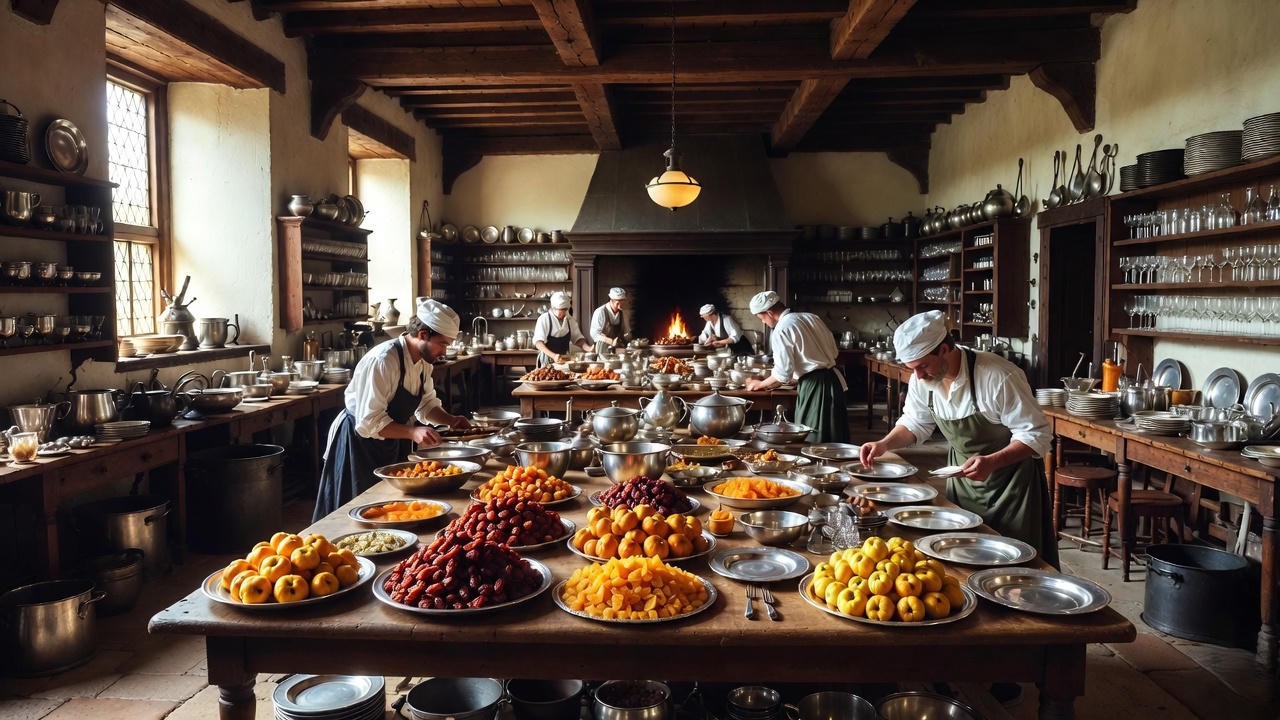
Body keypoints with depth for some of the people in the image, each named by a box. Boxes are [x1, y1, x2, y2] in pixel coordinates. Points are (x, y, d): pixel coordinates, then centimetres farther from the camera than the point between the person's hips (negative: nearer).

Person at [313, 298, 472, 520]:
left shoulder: (423, 361, -3)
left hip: (390, 443, 8)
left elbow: (427, 404, 12)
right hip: (358, 439, -8)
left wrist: (450, 420, -6)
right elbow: (369, 422, -31)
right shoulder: (382, 360, -29)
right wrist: (412, 432, -40)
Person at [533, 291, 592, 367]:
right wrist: (553, 355, -29)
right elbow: (538, 342, -15)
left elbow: (577, 338, 14)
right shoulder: (544, 319, -8)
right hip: (548, 360, -4)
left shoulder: (569, 320, 6)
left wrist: (588, 348, -6)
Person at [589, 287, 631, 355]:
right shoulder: (600, 312, -10)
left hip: (618, 349, 5)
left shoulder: (622, 314, 7)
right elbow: (594, 333, -16)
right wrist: (611, 341, -26)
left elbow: (627, 332, 16)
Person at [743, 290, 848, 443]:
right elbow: (834, 351, 16)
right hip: (833, 379, 8)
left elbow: (783, 373, -14)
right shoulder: (812, 317, 11)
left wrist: (760, 384, 5)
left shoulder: (781, 330, -12)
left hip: (813, 386, -8)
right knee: (834, 440, 13)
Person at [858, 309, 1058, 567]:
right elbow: (916, 422, 7)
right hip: (963, 473, 6)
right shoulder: (922, 379, -10)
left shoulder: (998, 377, -30)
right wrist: (884, 444, -11)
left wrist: (992, 462, -39)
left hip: (1011, 473, -5)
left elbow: (1036, 435, -25)